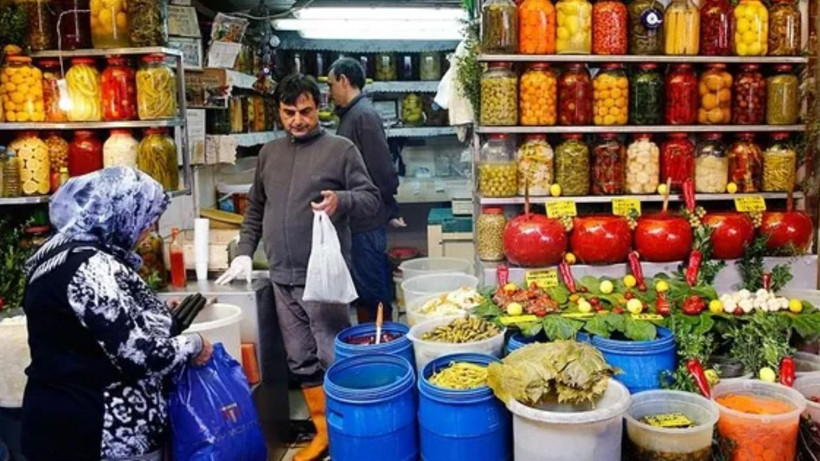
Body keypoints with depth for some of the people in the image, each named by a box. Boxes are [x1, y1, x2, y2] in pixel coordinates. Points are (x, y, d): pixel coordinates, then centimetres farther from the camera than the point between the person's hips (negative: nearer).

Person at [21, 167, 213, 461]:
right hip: (105, 433, -9)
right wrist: (194, 345, -11)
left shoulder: (61, 251, 7)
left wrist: (167, 320, 17)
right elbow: (138, 354, -26)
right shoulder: (91, 267, -24)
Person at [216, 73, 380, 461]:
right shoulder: (269, 153, 15)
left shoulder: (340, 149, -2)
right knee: (301, 361, 12)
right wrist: (244, 252, 14)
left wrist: (341, 199, -24)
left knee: (335, 359, -2)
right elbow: (255, 208, 22)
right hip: (281, 277, 6)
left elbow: (371, 198, -4)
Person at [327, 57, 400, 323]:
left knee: (371, 291, -1)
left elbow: (381, 170, -18)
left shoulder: (364, 115, -15)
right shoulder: (351, 114, 15)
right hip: (357, 219, 10)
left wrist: (390, 209, -10)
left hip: (366, 221, -9)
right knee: (367, 288, 16)